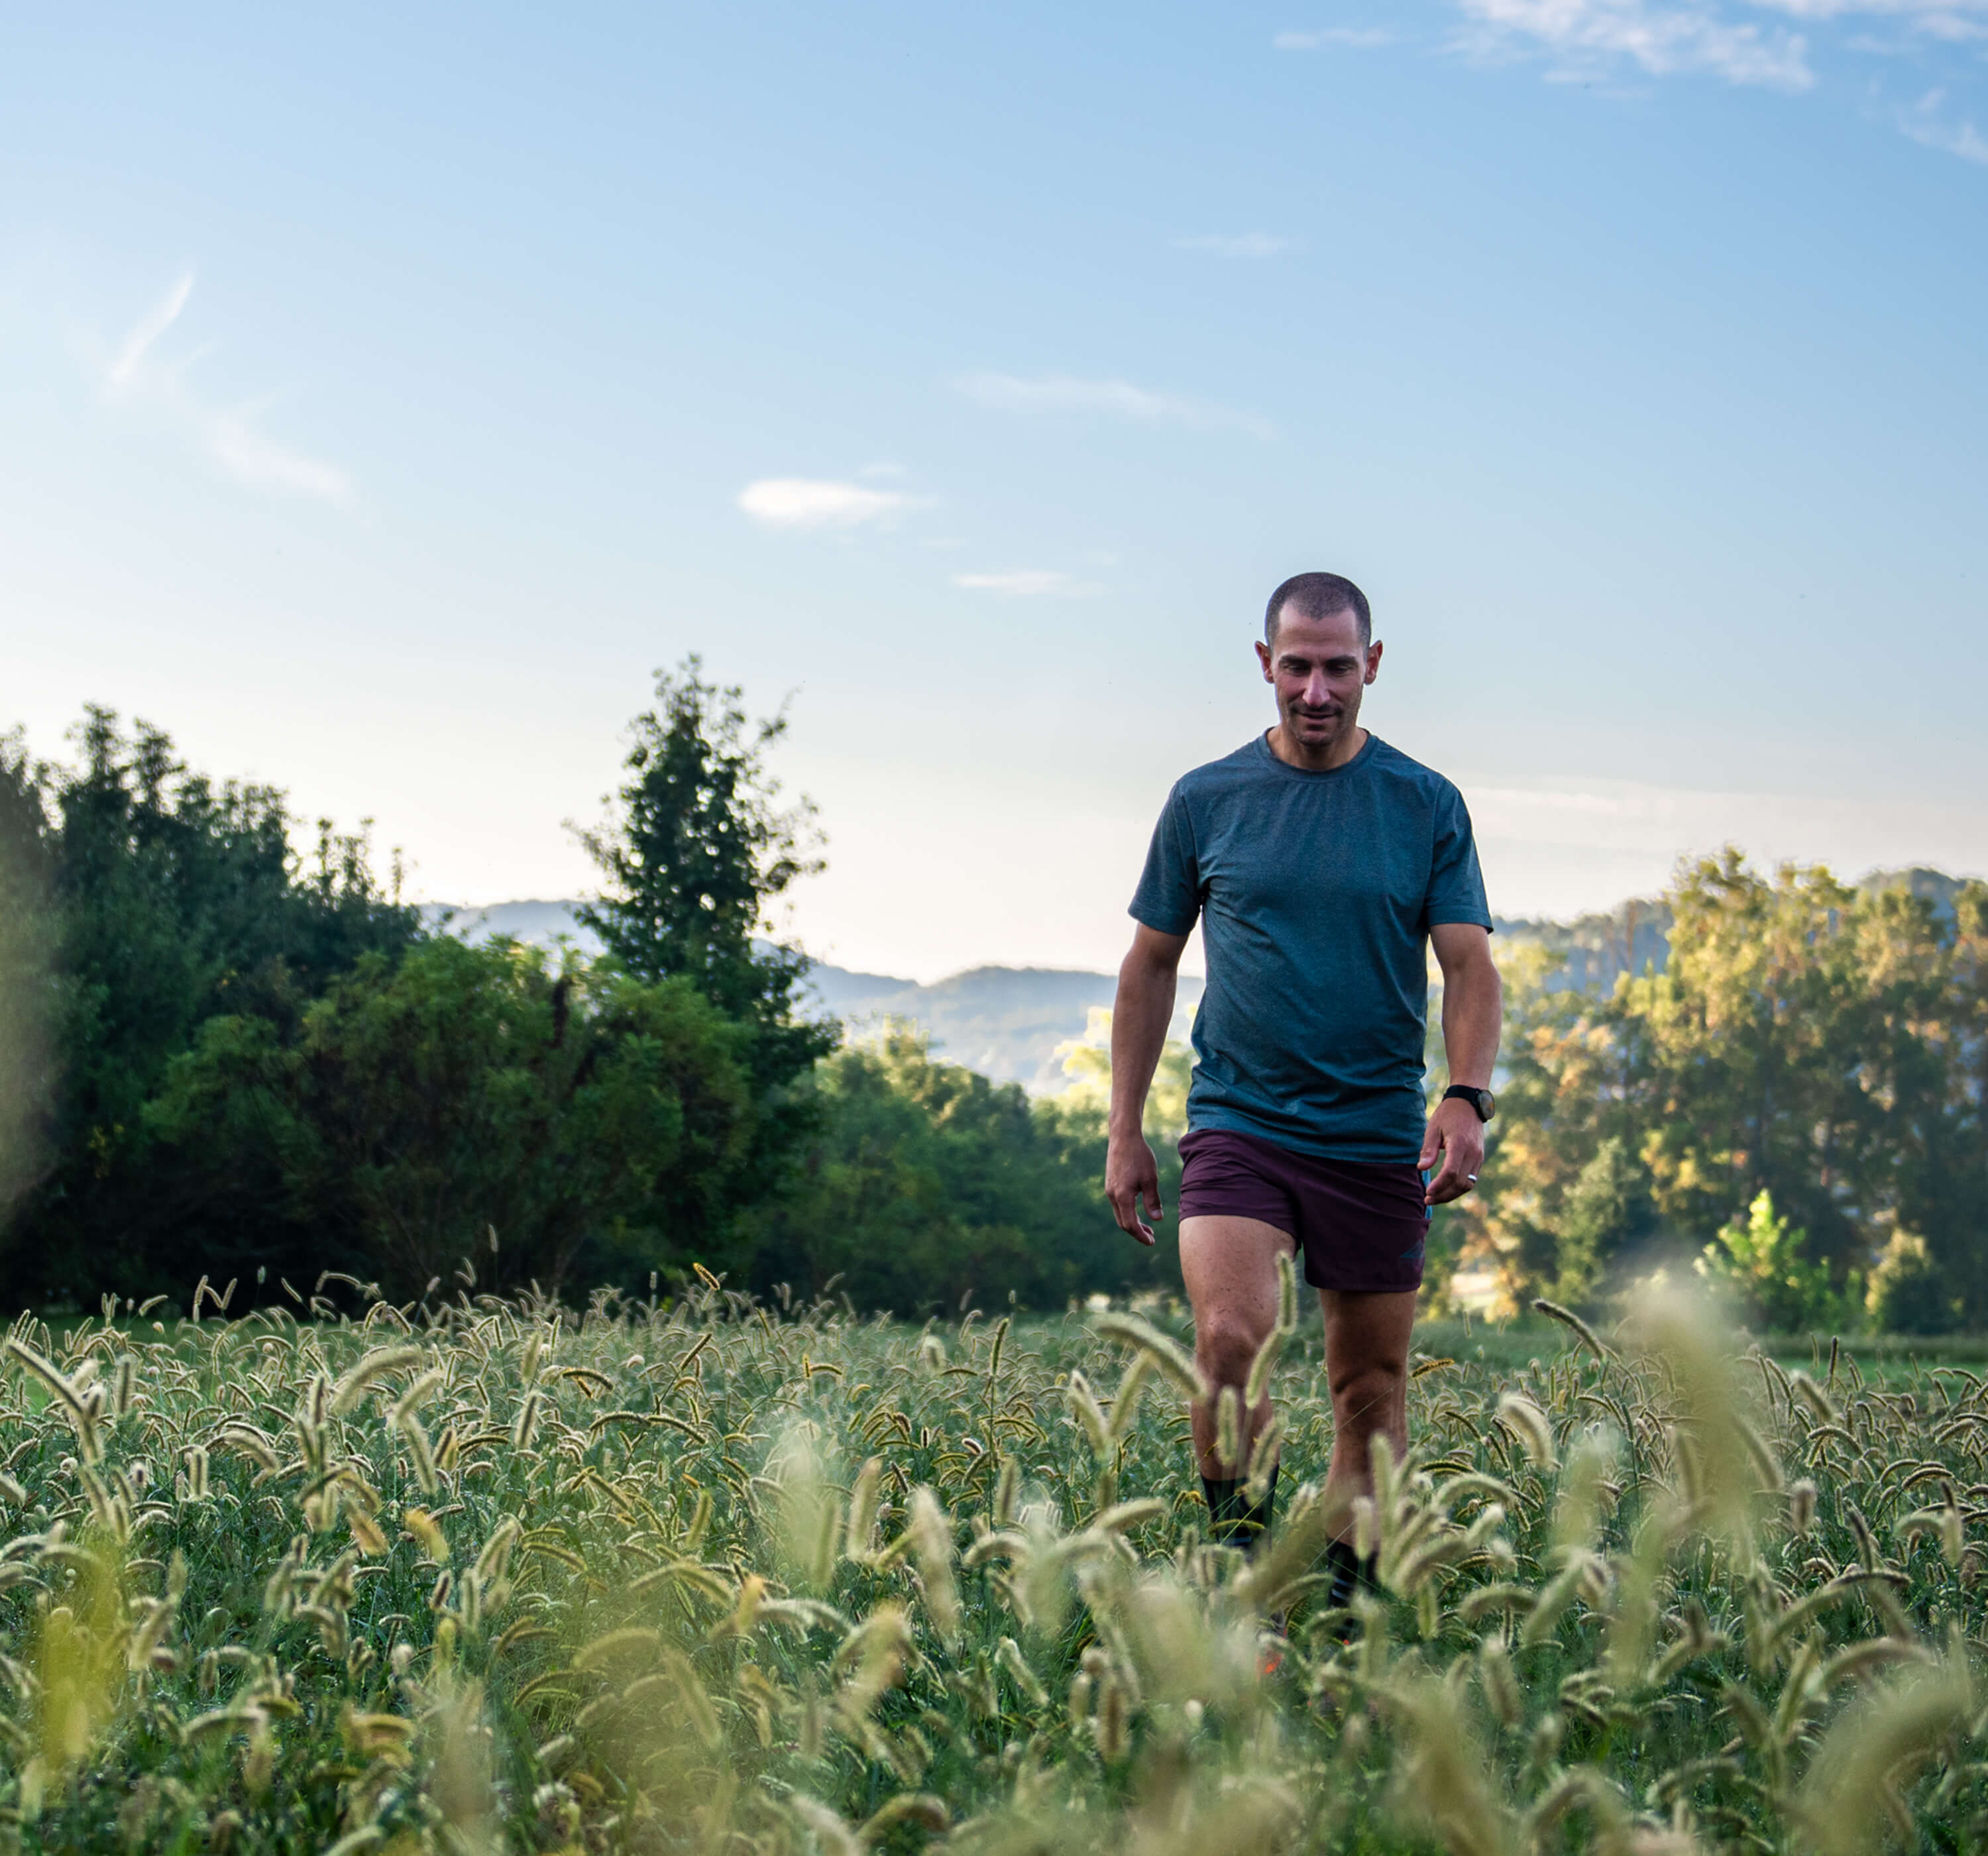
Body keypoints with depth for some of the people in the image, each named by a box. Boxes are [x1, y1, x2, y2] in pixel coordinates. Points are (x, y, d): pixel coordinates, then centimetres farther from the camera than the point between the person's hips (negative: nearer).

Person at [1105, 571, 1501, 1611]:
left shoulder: (1426, 805, 4)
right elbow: (1150, 965, 12)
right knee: (1230, 1336, -22)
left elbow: (1469, 967, -1)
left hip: (1378, 1138, 1)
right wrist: (1125, 1129, 8)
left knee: (1371, 1388, 6)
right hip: (1237, 1125, -1)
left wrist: (1467, 1097, -19)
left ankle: (1346, 1602, 20)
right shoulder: (1205, 801, 5)